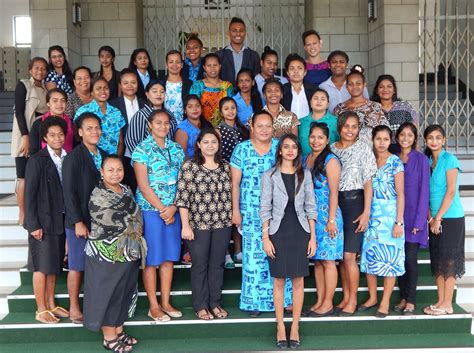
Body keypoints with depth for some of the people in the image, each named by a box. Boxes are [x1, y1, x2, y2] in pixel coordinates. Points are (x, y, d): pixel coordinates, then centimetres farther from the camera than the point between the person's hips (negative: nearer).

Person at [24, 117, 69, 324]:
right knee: (42, 266, 1)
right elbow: (29, 194, -11)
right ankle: (41, 310, 11)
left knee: (54, 265, 14)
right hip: (43, 221, -6)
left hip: (59, 221, 6)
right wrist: (33, 224, -14)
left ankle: (51, 305, 25)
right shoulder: (37, 160, -10)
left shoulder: (66, 159, 7)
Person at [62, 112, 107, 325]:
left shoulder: (104, 156, 9)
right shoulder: (73, 158, -9)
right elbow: (69, 193, -12)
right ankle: (74, 308, 17)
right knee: (77, 267, 4)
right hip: (80, 222, -5)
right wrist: (78, 222, -15)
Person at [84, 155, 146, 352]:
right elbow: (114, 222, -18)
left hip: (129, 253, 7)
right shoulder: (98, 196, -14)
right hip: (107, 255, -7)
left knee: (124, 292, 14)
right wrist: (132, 227, -3)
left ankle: (118, 330, 27)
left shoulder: (126, 190, 9)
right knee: (107, 294, 3)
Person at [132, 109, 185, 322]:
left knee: (169, 257, 10)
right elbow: (144, 186, -11)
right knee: (152, 259, 2)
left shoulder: (176, 149, 10)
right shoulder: (142, 150, -5)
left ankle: (165, 303, 20)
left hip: (172, 210, 5)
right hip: (150, 209, -5)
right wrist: (162, 209, -12)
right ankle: (153, 306, 11)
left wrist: (173, 207, -8)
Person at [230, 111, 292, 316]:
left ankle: (281, 298, 15)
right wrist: (235, 210, -3)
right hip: (251, 212, -1)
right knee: (254, 255, 1)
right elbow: (235, 182, 1)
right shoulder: (242, 149, 1)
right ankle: (254, 301, 13)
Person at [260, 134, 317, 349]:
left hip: (300, 232, 2)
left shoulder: (305, 174, 6)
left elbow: (310, 206, 6)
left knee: (298, 280, 4)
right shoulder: (270, 175, 0)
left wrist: (313, 236, 2)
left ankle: (295, 326, 15)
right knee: (279, 281, 4)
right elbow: (265, 208, -1)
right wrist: (265, 237, -7)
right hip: (278, 232, -2)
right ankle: (280, 327, 14)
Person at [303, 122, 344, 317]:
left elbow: (333, 192, -13)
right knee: (317, 260, 11)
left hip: (326, 216, -7)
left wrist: (332, 219, -17)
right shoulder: (305, 159, 12)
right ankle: (319, 301, 20)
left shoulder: (330, 160, -9)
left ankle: (328, 304, 8)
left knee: (327, 261, 0)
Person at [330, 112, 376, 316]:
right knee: (340, 254, 8)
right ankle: (346, 297, 19)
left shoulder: (363, 148, -1)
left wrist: (366, 212, -10)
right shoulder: (332, 148, 9)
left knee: (349, 255, -7)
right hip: (335, 202, 4)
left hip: (354, 202, -4)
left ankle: (353, 300, 7)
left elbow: (368, 182, -4)